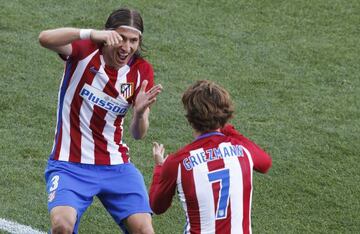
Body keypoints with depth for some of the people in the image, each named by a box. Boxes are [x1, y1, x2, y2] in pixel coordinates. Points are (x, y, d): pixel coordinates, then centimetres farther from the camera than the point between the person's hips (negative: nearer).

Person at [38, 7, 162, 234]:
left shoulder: (142, 70, -1)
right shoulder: (86, 50, -9)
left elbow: (139, 134, -5)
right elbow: (45, 38, -31)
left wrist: (140, 112, -27)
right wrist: (91, 34, -44)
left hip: (116, 166, 3)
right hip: (70, 164, -3)